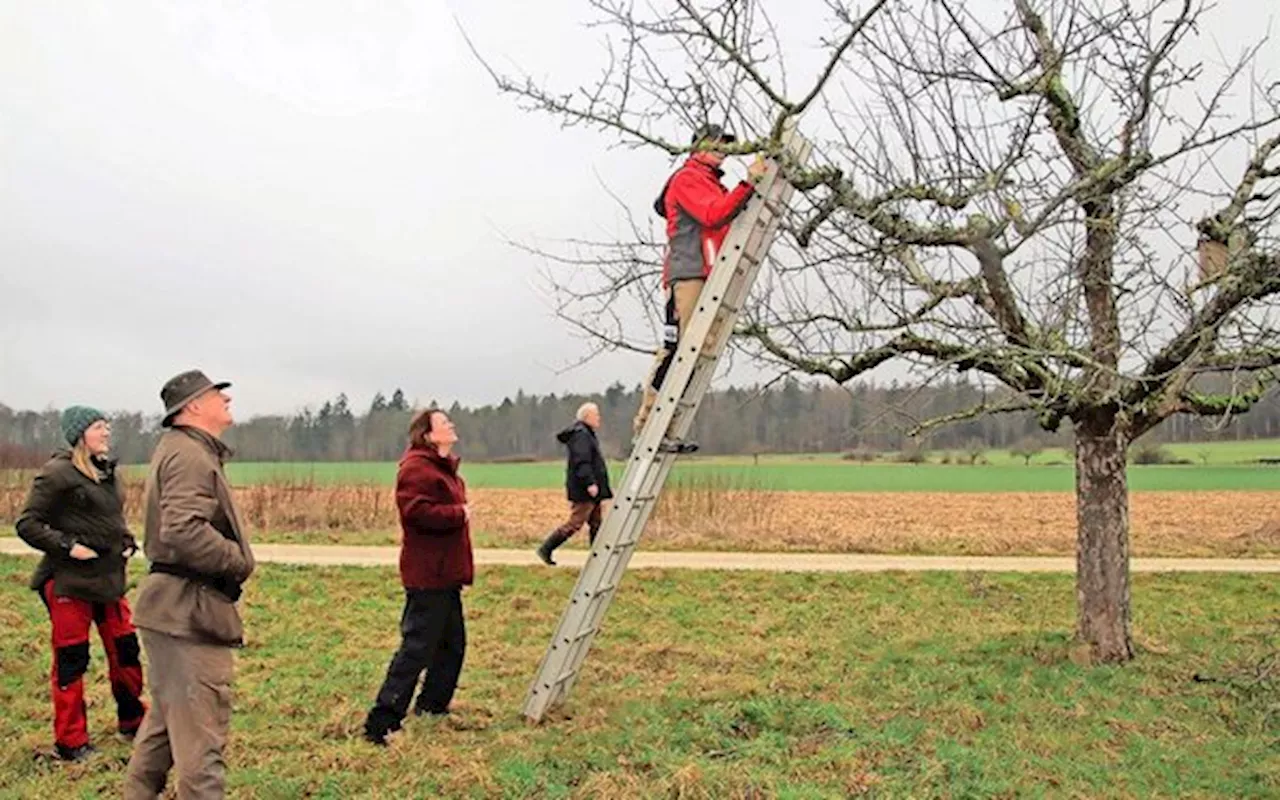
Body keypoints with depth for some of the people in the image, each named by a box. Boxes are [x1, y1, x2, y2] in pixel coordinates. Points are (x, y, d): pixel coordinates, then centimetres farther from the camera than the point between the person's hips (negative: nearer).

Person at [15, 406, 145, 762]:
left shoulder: (109, 472, 10)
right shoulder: (58, 473, -12)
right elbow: (28, 524, -12)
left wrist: (128, 541, 8)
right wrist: (67, 546, -18)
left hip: (109, 578, 7)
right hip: (68, 582, -7)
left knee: (125, 650, 11)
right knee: (71, 660, 2)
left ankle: (133, 723, 28)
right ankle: (71, 743, 14)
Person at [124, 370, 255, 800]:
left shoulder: (178, 449, 18)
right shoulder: (191, 456, -17)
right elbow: (183, 530, -30)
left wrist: (231, 560, 11)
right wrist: (239, 561, -17)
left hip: (174, 607, 11)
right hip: (190, 610, -11)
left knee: (167, 719, 24)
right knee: (201, 732, -4)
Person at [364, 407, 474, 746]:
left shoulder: (443, 467, 19)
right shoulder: (416, 467, -16)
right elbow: (419, 512, -28)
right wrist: (459, 514, -17)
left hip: (445, 573, 11)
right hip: (427, 575, -11)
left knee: (453, 643, 19)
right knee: (417, 647, -9)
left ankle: (432, 707, 33)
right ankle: (381, 723, -5)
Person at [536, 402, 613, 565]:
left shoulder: (587, 434, 19)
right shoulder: (580, 435, -15)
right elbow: (581, 462, -25)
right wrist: (590, 483, -29)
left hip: (591, 491, 11)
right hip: (583, 491, -11)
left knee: (596, 524, 10)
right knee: (575, 523, -7)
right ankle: (546, 549, 0)